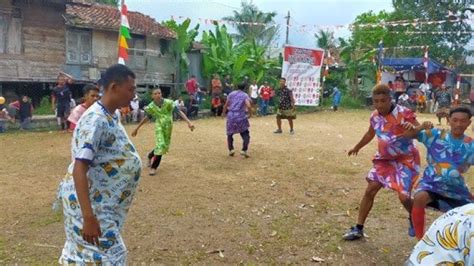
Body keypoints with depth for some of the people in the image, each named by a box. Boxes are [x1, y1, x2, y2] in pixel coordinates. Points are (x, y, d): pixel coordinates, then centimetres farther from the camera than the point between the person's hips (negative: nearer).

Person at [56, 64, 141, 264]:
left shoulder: (112, 116, 6)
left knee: (83, 253, 21)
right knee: (105, 256, 1)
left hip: (101, 200, 9)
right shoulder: (96, 120, -23)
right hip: (88, 201, -9)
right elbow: (79, 168, -29)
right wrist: (88, 217, -33)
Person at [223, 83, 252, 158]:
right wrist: (247, 111, 6)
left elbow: (226, 105, 14)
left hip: (231, 116, 3)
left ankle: (231, 149, 14)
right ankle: (244, 150, -7)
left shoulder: (231, 94, 11)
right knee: (245, 134, 6)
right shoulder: (245, 95, 2)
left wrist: (224, 112, 31)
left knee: (230, 133, 20)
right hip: (241, 116, -3)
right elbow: (249, 106, -14)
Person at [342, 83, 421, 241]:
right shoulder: (375, 117, -2)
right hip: (384, 159, 6)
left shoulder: (403, 113, -21)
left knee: (404, 197, -12)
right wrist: (357, 147, 31)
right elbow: (370, 134, 18)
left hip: (406, 160, -5)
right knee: (369, 191, 1)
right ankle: (358, 229, 12)